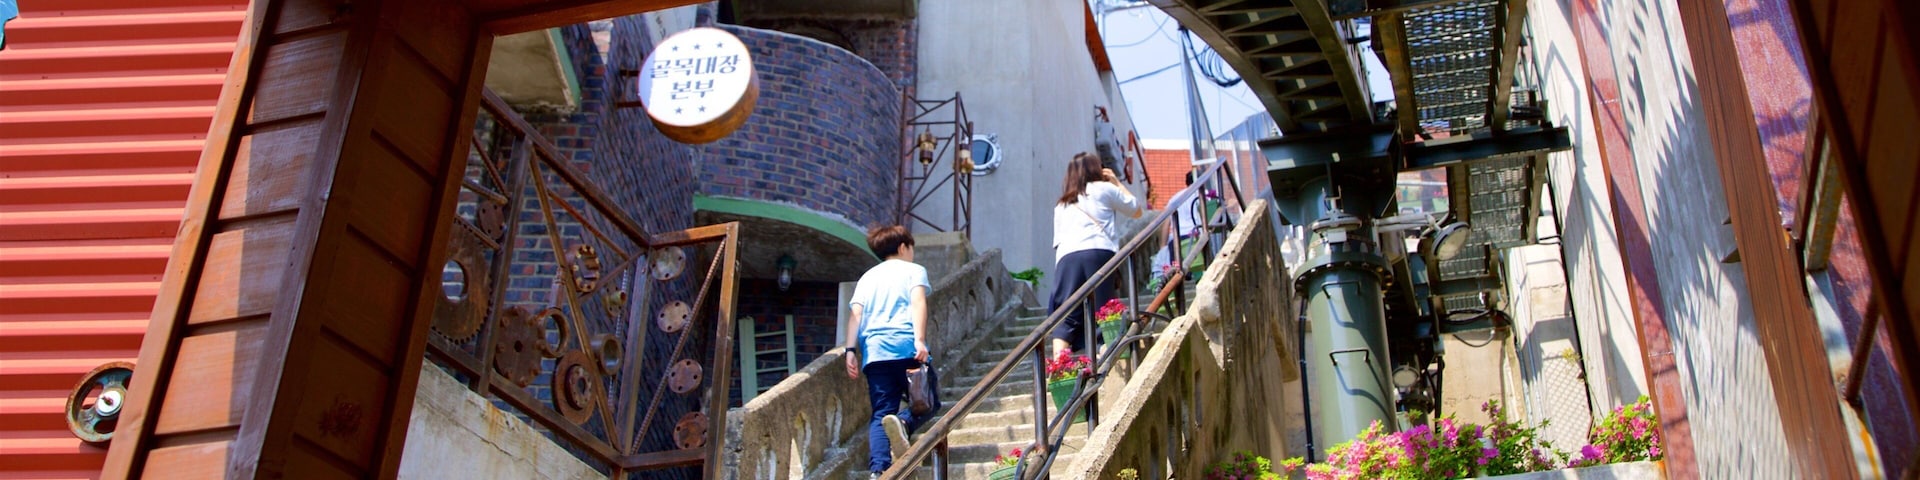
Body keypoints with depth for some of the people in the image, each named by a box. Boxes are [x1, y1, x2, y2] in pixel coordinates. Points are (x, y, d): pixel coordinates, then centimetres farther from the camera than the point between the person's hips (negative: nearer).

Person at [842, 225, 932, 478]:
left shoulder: (867, 277, 25)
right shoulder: (914, 270, 14)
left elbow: (855, 313, 10)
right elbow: (918, 302, -4)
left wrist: (850, 350, 3)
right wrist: (920, 339, -15)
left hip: (873, 350, 3)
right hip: (905, 345, -3)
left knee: (881, 412, 3)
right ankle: (903, 421, -27)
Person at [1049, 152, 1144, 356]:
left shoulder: (1061, 204, 29)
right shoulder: (1104, 189, 19)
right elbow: (1136, 210, 28)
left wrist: (1060, 268, 20)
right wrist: (1117, 182, 37)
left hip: (1066, 257, 3)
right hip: (1099, 253, -3)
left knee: (1065, 319, -8)